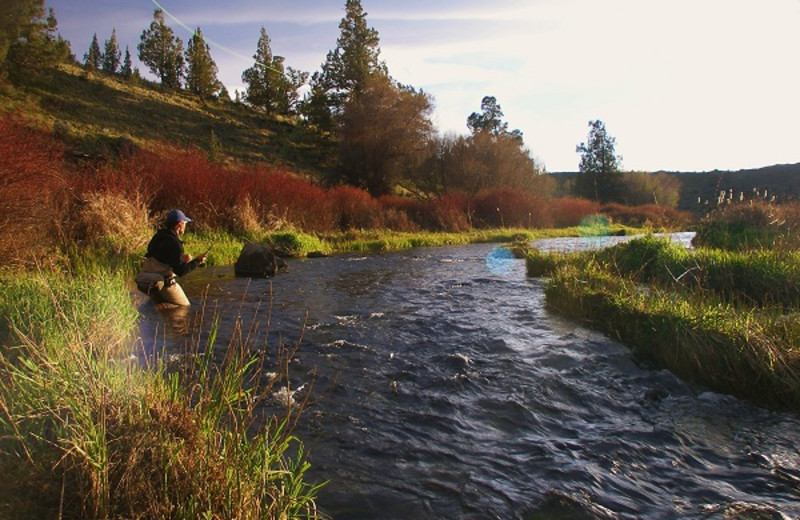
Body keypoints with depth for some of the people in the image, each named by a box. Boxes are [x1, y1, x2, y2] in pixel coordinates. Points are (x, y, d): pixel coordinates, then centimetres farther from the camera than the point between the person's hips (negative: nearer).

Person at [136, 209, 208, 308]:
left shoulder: (158, 236, 7)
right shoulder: (173, 243, -19)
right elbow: (181, 271, -20)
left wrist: (181, 258, 10)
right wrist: (197, 261, -9)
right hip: (164, 282, -8)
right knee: (184, 306, 5)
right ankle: (158, 307, -16)